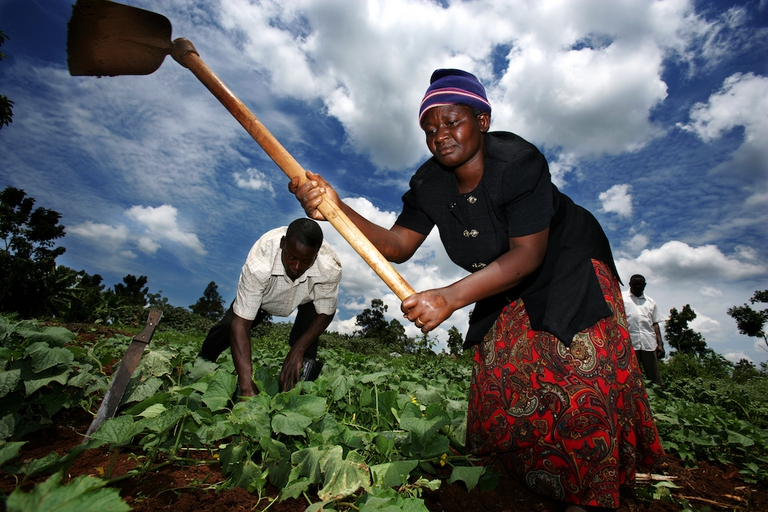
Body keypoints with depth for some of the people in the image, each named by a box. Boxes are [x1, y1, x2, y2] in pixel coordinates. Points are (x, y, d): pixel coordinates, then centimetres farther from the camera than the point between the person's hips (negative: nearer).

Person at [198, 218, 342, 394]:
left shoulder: (330, 267, -39)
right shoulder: (258, 263, -43)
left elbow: (325, 313, -22)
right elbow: (241, 324, -41)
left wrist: (297, 350, -33)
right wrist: (247, 387, -48)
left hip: (307, 297, 0)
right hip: (264, 295, 0)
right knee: (227, 326, -14)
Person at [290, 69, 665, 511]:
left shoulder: (519, 161, -28)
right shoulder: (430, 184, -11)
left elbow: (528, 253, -35)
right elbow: (399, 245, -21)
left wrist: (451, 297, -48)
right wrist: (335, 207, -36)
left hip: (570, 266, -4)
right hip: (510, 288, 5)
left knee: (583, 371, -15)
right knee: (498, 383, 1)